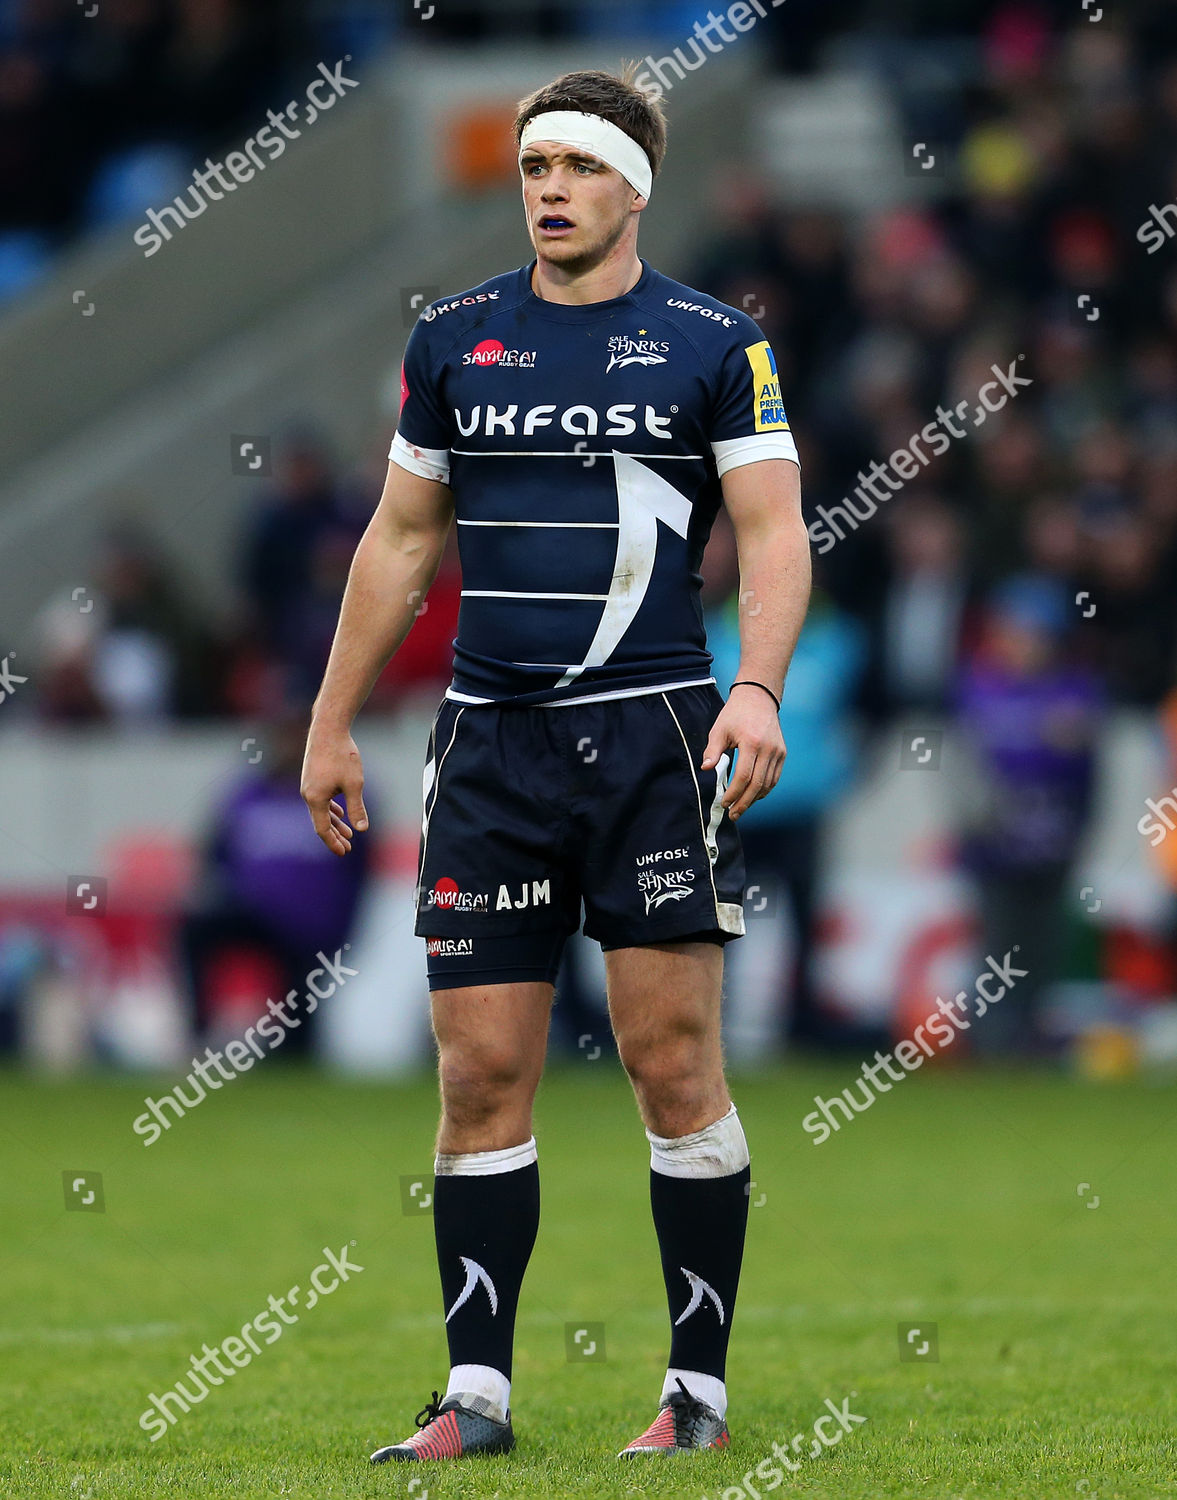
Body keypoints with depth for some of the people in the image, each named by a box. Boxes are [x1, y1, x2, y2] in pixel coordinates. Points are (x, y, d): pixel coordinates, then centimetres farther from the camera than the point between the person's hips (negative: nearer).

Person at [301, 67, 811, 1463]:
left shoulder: (712, 342, 1)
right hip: (491, 742, 3)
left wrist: (758, 687, -20)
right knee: (482, 1073, 1)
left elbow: (773, 527, -4)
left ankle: (699, 1388, 3)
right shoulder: (453, 339, 11)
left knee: (672, 1063, -5)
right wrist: (332, 721, 17)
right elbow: (401, 539, 18)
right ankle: (474, 1394, 5)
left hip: (654, 734, -3)